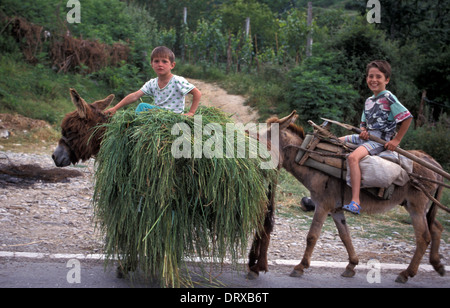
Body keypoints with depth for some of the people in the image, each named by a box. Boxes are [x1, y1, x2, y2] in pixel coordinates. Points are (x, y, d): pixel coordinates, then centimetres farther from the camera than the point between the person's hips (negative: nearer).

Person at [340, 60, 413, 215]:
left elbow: (407, 118, -14)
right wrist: (363, 131, -1)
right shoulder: (369, 101, 15)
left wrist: (396, 140, -15)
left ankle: (355, 202, -39)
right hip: (367, 137, 10)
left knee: (353, 157, -33)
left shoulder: (388, 98, -10)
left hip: (380, 140, -9)